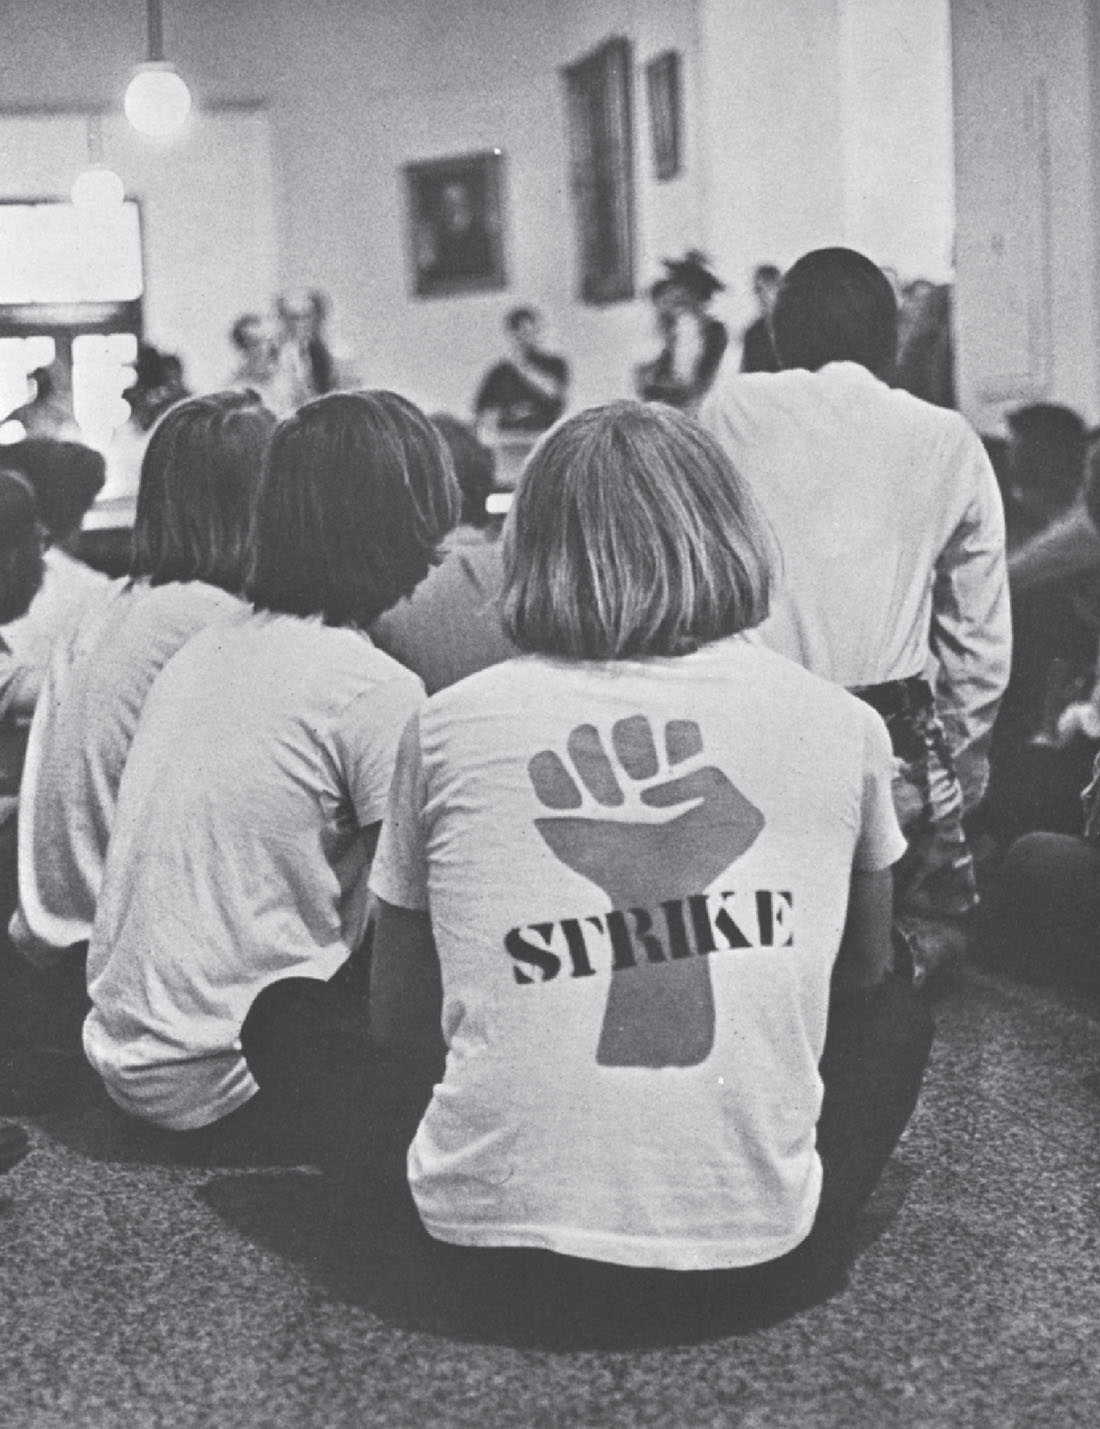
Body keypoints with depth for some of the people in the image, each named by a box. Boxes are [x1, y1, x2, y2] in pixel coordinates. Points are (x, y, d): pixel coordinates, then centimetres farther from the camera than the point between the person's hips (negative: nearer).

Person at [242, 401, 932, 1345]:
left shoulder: (445, 727, 0)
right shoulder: (839, 725, 2)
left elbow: (397, 1026, 10)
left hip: (500, 1244, -1)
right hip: (758, 1260, 2)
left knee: (288, 1013, 23)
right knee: (897, 1014, 30)